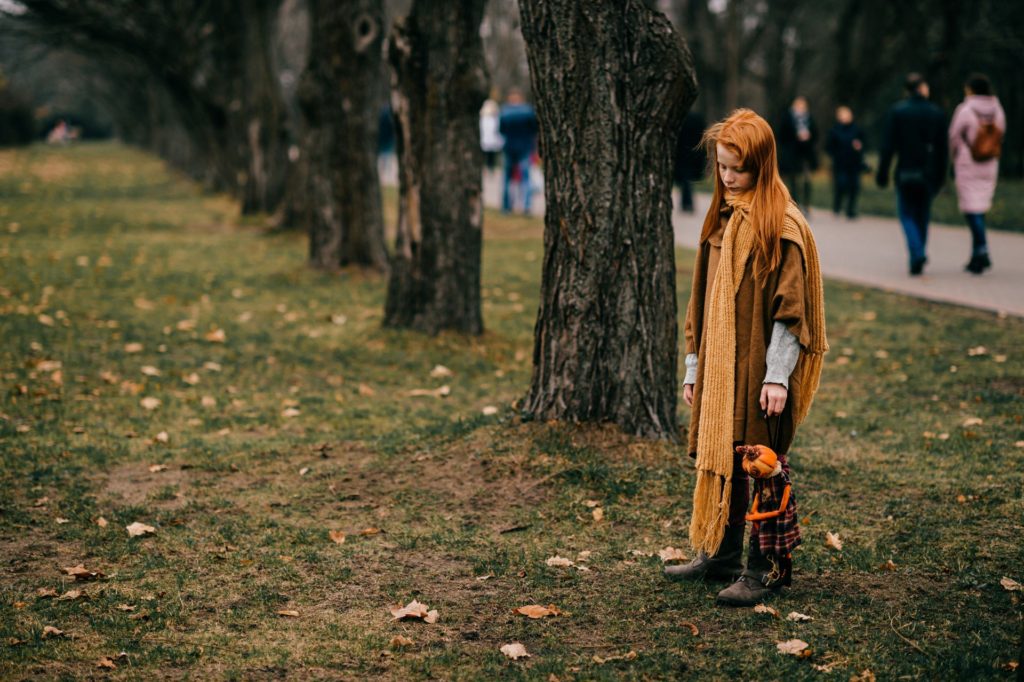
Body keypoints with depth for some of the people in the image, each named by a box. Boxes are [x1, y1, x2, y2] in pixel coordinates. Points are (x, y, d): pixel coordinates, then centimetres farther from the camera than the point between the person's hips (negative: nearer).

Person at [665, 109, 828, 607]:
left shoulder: (782, 225, -11)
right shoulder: (721, 218, 11)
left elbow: (790, 308, -13)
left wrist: (777, 376, -18)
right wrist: (694, 366, 14)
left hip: (759, 366, -7)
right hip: (719, 366, 7)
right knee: (720, 458, 13)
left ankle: (766, 567, 7)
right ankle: (720, 554, 24)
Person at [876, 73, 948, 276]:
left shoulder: (897, 111, -5)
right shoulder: (937, 113, 3)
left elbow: (888, 145, -7)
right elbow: (943, 149, 6)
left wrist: (882, 173, -3)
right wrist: (940, 176, 13)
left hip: (905, 173, -2)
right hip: (928, 175, 3)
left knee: (907, 215, 4)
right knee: (922, 217, 13)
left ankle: (917, 253, -17)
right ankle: (918, 261, 17)